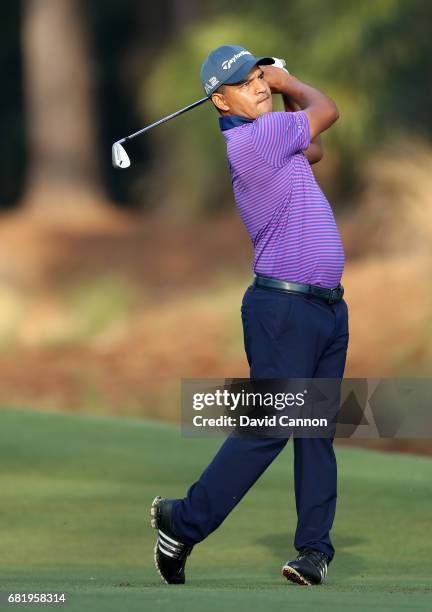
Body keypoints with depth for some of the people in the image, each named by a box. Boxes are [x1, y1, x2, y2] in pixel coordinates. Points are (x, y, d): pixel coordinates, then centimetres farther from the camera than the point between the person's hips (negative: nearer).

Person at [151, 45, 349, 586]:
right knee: (269, 428, -10)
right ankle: (184, 523, -1)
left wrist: (282, 87, 22)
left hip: (327, 305, 9)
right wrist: (288, 85, 15)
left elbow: (314, 149, 31)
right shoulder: (251, 139, -15)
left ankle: (314, 546, 7)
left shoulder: (272, 136, 13)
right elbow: (326, 111, -4)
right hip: (283, 304, -9)